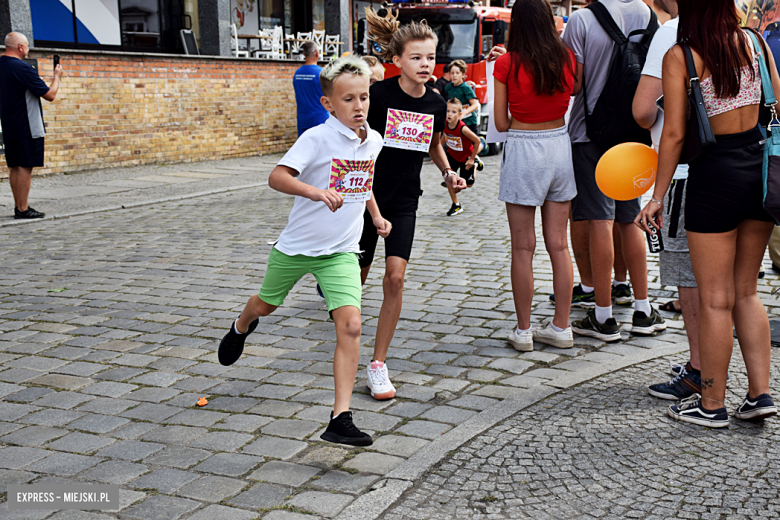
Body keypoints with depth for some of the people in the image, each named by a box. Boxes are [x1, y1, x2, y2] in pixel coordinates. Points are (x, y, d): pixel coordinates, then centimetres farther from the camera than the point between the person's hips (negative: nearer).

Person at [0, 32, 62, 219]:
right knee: (25, 167, -5)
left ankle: (18, 206, 17)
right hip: (27, 127, -8)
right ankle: (22, 209, -4)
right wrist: (57, 76, 1)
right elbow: (50, 95, -15)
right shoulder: (23, 68, -17)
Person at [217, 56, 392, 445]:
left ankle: (340, 419, -11)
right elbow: (277, 177, -31)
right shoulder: (317, 138, -19)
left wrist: (376, 215, 14)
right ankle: (242, 327, 61)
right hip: (297, 245, -3)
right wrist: (316, 192, -46)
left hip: (341, 252, 3)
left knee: (350, 325, -15)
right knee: (267, 304, 22)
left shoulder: (373, 141, 1)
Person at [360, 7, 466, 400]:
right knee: (356, 276, 7)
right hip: (367, 194, -2)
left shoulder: (436, 104, 0)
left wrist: (448, 173, 3)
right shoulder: (378, 94, -13)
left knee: (395, 277, -10)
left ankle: (378, 364, 0)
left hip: (404, 201, 2)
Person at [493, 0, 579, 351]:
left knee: (523, 247, 3)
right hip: (560, 146, 4)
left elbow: (502, 123, -5)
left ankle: (523, 331, 10)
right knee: (558, 244, 10)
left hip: (523, 151, -4)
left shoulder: (507, 64, -8)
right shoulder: (567, 58, 1)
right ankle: (561, 328, 17)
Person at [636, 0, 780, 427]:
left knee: (716, 299, 5)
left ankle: (711, 405, 16)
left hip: (716, 175, -5)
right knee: (746, 292, 17)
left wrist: (658, 195, -4)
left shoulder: (679, 57, -9)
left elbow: (675, 134, -11)